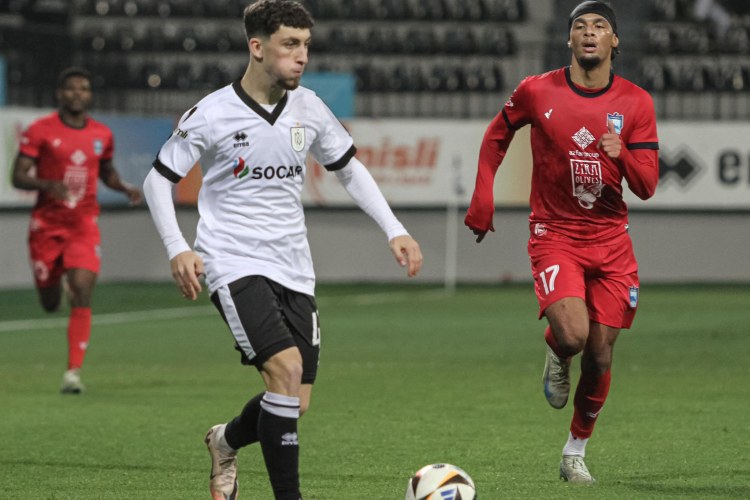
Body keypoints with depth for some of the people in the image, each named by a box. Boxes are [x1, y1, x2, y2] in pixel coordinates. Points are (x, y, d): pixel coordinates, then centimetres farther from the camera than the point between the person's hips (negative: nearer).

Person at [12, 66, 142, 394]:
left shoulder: (102, 134, 5)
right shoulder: (40, 130, -6)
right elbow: (18, 177, -8)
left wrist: (125, 188, 2)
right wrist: (47, 184, -28)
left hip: (84, 225, 1)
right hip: (47, 225, -1)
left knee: (82, 295, -17)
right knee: (50, 305, 9)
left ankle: (73, 372, -17)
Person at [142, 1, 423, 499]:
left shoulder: (308, 108, 4)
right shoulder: (212, 114, -8)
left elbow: (350, 168, 18)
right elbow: (158, 180, 0)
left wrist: (395, 230, 8)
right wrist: (177, 248, -14)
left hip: (293, 269, 5)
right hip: (235, 264, -5)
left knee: (295, 403, 2)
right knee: (286, 368, -25)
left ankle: (227, 442, 35)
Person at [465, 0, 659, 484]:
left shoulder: (636, 102, -2)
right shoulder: (537, 92, -5)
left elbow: (647, 186, -4)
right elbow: (497, 135, 14)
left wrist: (620, 154, -25)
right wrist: (482, 199, 7)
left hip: (611, 239, 2)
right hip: (555, 234, -2)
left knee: (600, 354, 3)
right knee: (572, 336, -24)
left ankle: (576, 450, 22)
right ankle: (556, 354, 14)